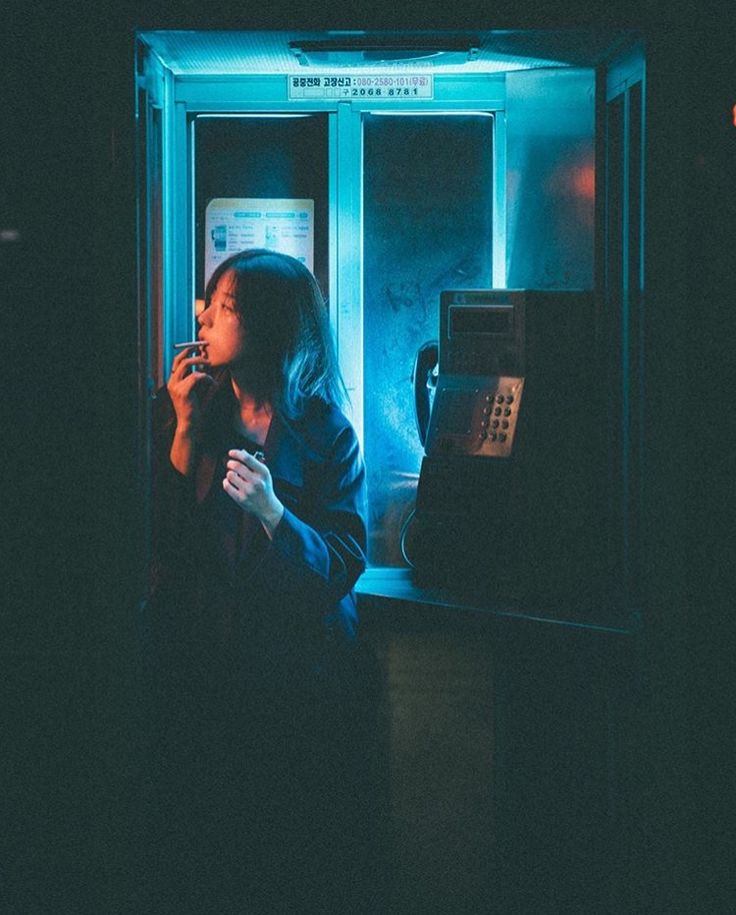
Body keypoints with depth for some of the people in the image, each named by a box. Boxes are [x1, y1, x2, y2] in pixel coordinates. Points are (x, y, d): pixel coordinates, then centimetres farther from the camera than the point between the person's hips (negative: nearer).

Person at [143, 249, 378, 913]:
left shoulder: (325, 432, -2)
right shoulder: (183, 406, 5)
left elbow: (345, 564, -8)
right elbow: (158, 539, -5)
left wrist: (272, 511, -22)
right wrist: (185, 432, -10)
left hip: (297, 672, -2)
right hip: (197, 665, 2)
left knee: (301, 861, 2)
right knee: (197, 849, 3)